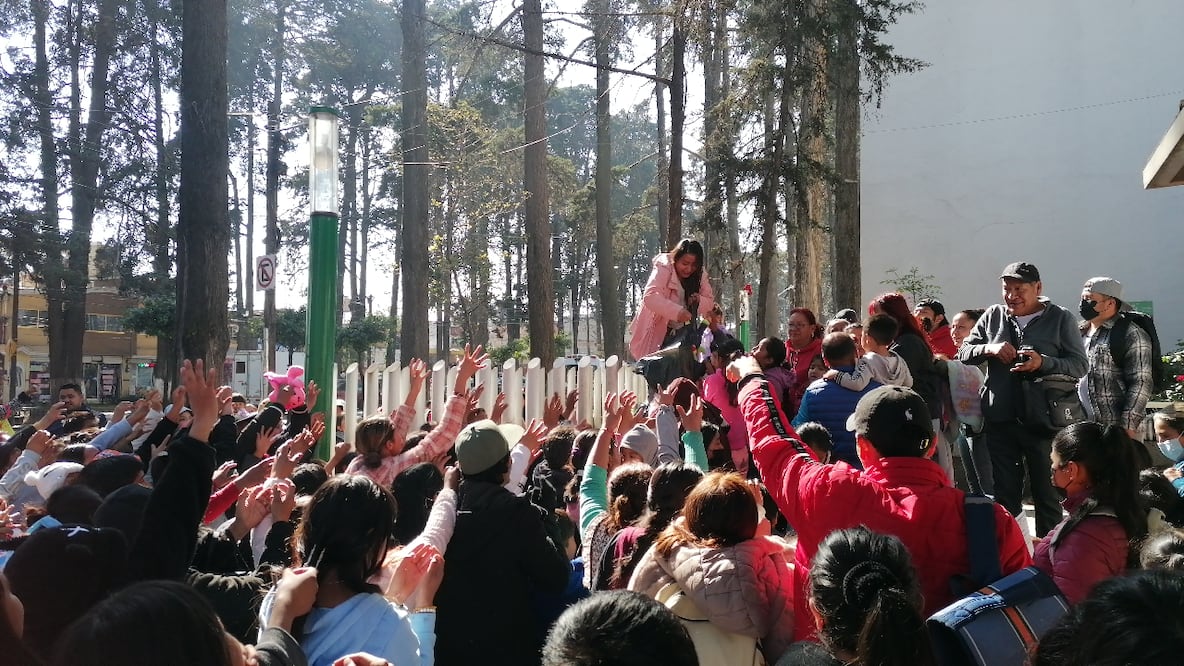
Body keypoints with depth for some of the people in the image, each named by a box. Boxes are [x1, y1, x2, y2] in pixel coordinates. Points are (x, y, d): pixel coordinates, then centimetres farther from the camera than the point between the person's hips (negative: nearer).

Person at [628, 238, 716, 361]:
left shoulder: (699, 275, -2)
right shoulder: (663, 269, -19)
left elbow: (710, 302, 3)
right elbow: (650, 297, -35)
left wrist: (699, 300, -22)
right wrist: (677, 311, -48)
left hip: (680, 334, 5)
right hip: (655, 332, -5)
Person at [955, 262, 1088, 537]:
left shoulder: (1060, 318, 0)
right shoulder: (993, 315, 8)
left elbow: (1080, 365, -4)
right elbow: (963, 352, 9)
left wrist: (1043, 362, -21)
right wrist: (989, 348, -11)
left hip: (1042, 421, -3)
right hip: (999, 421, 3)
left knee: (1047, 496, 8)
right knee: (1005, 495, 13)